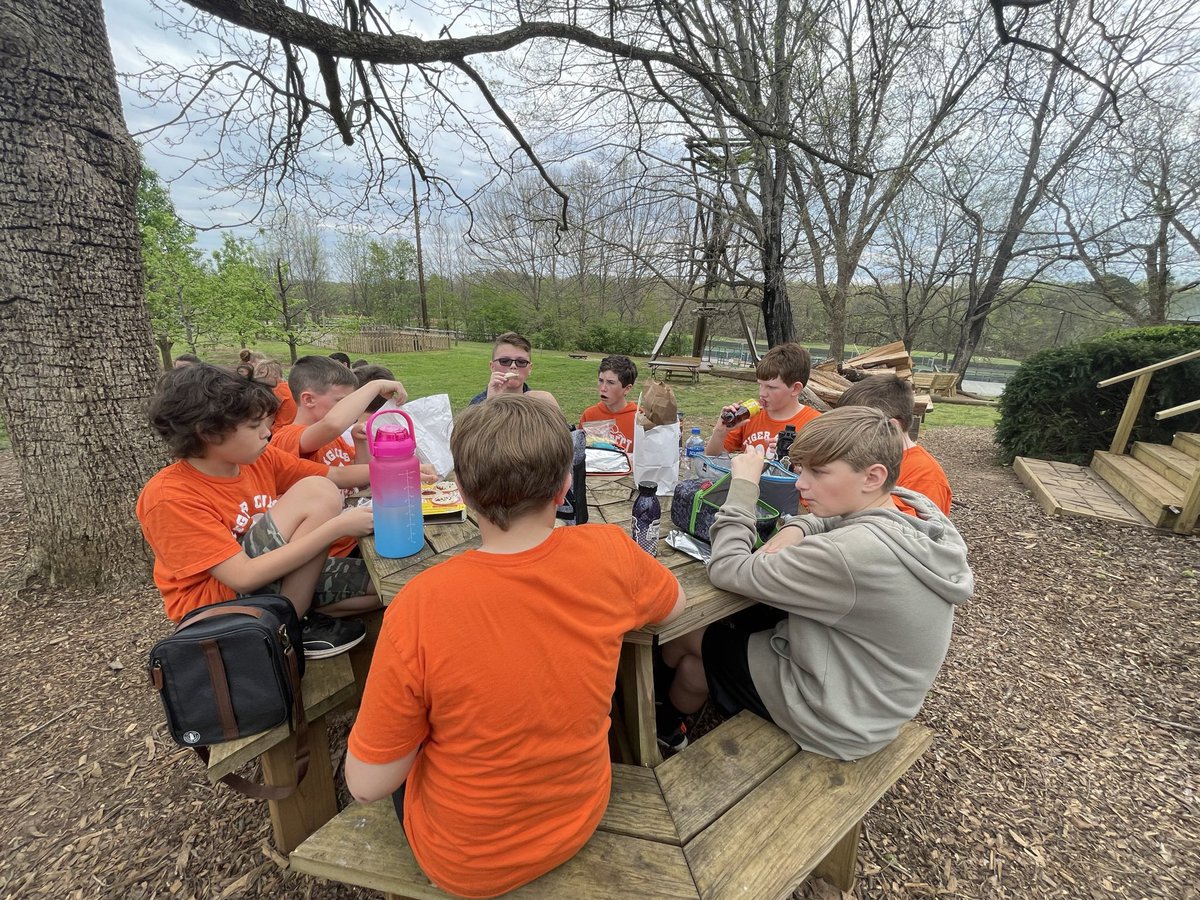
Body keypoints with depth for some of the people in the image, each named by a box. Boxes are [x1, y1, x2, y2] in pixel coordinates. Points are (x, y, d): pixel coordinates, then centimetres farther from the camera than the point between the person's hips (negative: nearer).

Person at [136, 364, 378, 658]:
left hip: (273, 578, 7)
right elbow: (244, 577, -29)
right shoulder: (169, 498, -22)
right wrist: (337, 527, -33)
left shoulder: (261, 458, -4)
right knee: (317, 493, -24)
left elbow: (338, 476, 1)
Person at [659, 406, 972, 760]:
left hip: (835, 721, -8)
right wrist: (798, 527, -11)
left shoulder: (852, 554, -37)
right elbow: (834, 520, 11)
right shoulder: (920, 516, -10)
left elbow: (727, 570, -27)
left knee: (686, 635, 10)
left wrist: (743, 485, -17)